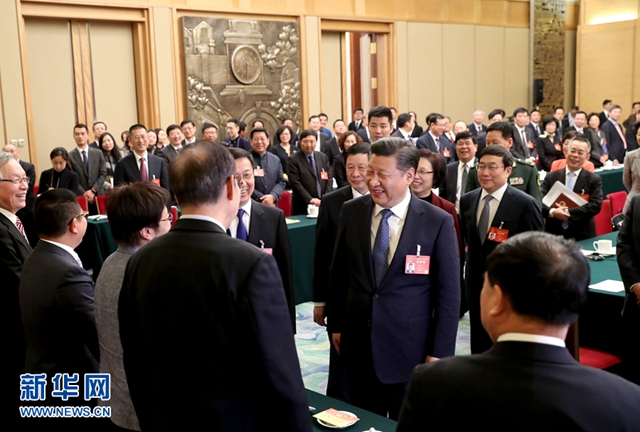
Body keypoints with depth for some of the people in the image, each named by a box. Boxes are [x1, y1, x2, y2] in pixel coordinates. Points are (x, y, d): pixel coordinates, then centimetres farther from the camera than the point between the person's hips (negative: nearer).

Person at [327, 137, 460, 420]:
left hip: (409, 349, -3)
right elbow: (339, 273, 8)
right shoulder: (351, 211, -1)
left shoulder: (438, 222, -10)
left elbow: (448, 292, -7)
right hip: (357, 344, 3)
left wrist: (439, 352, -7)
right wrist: (335, 324, 10)